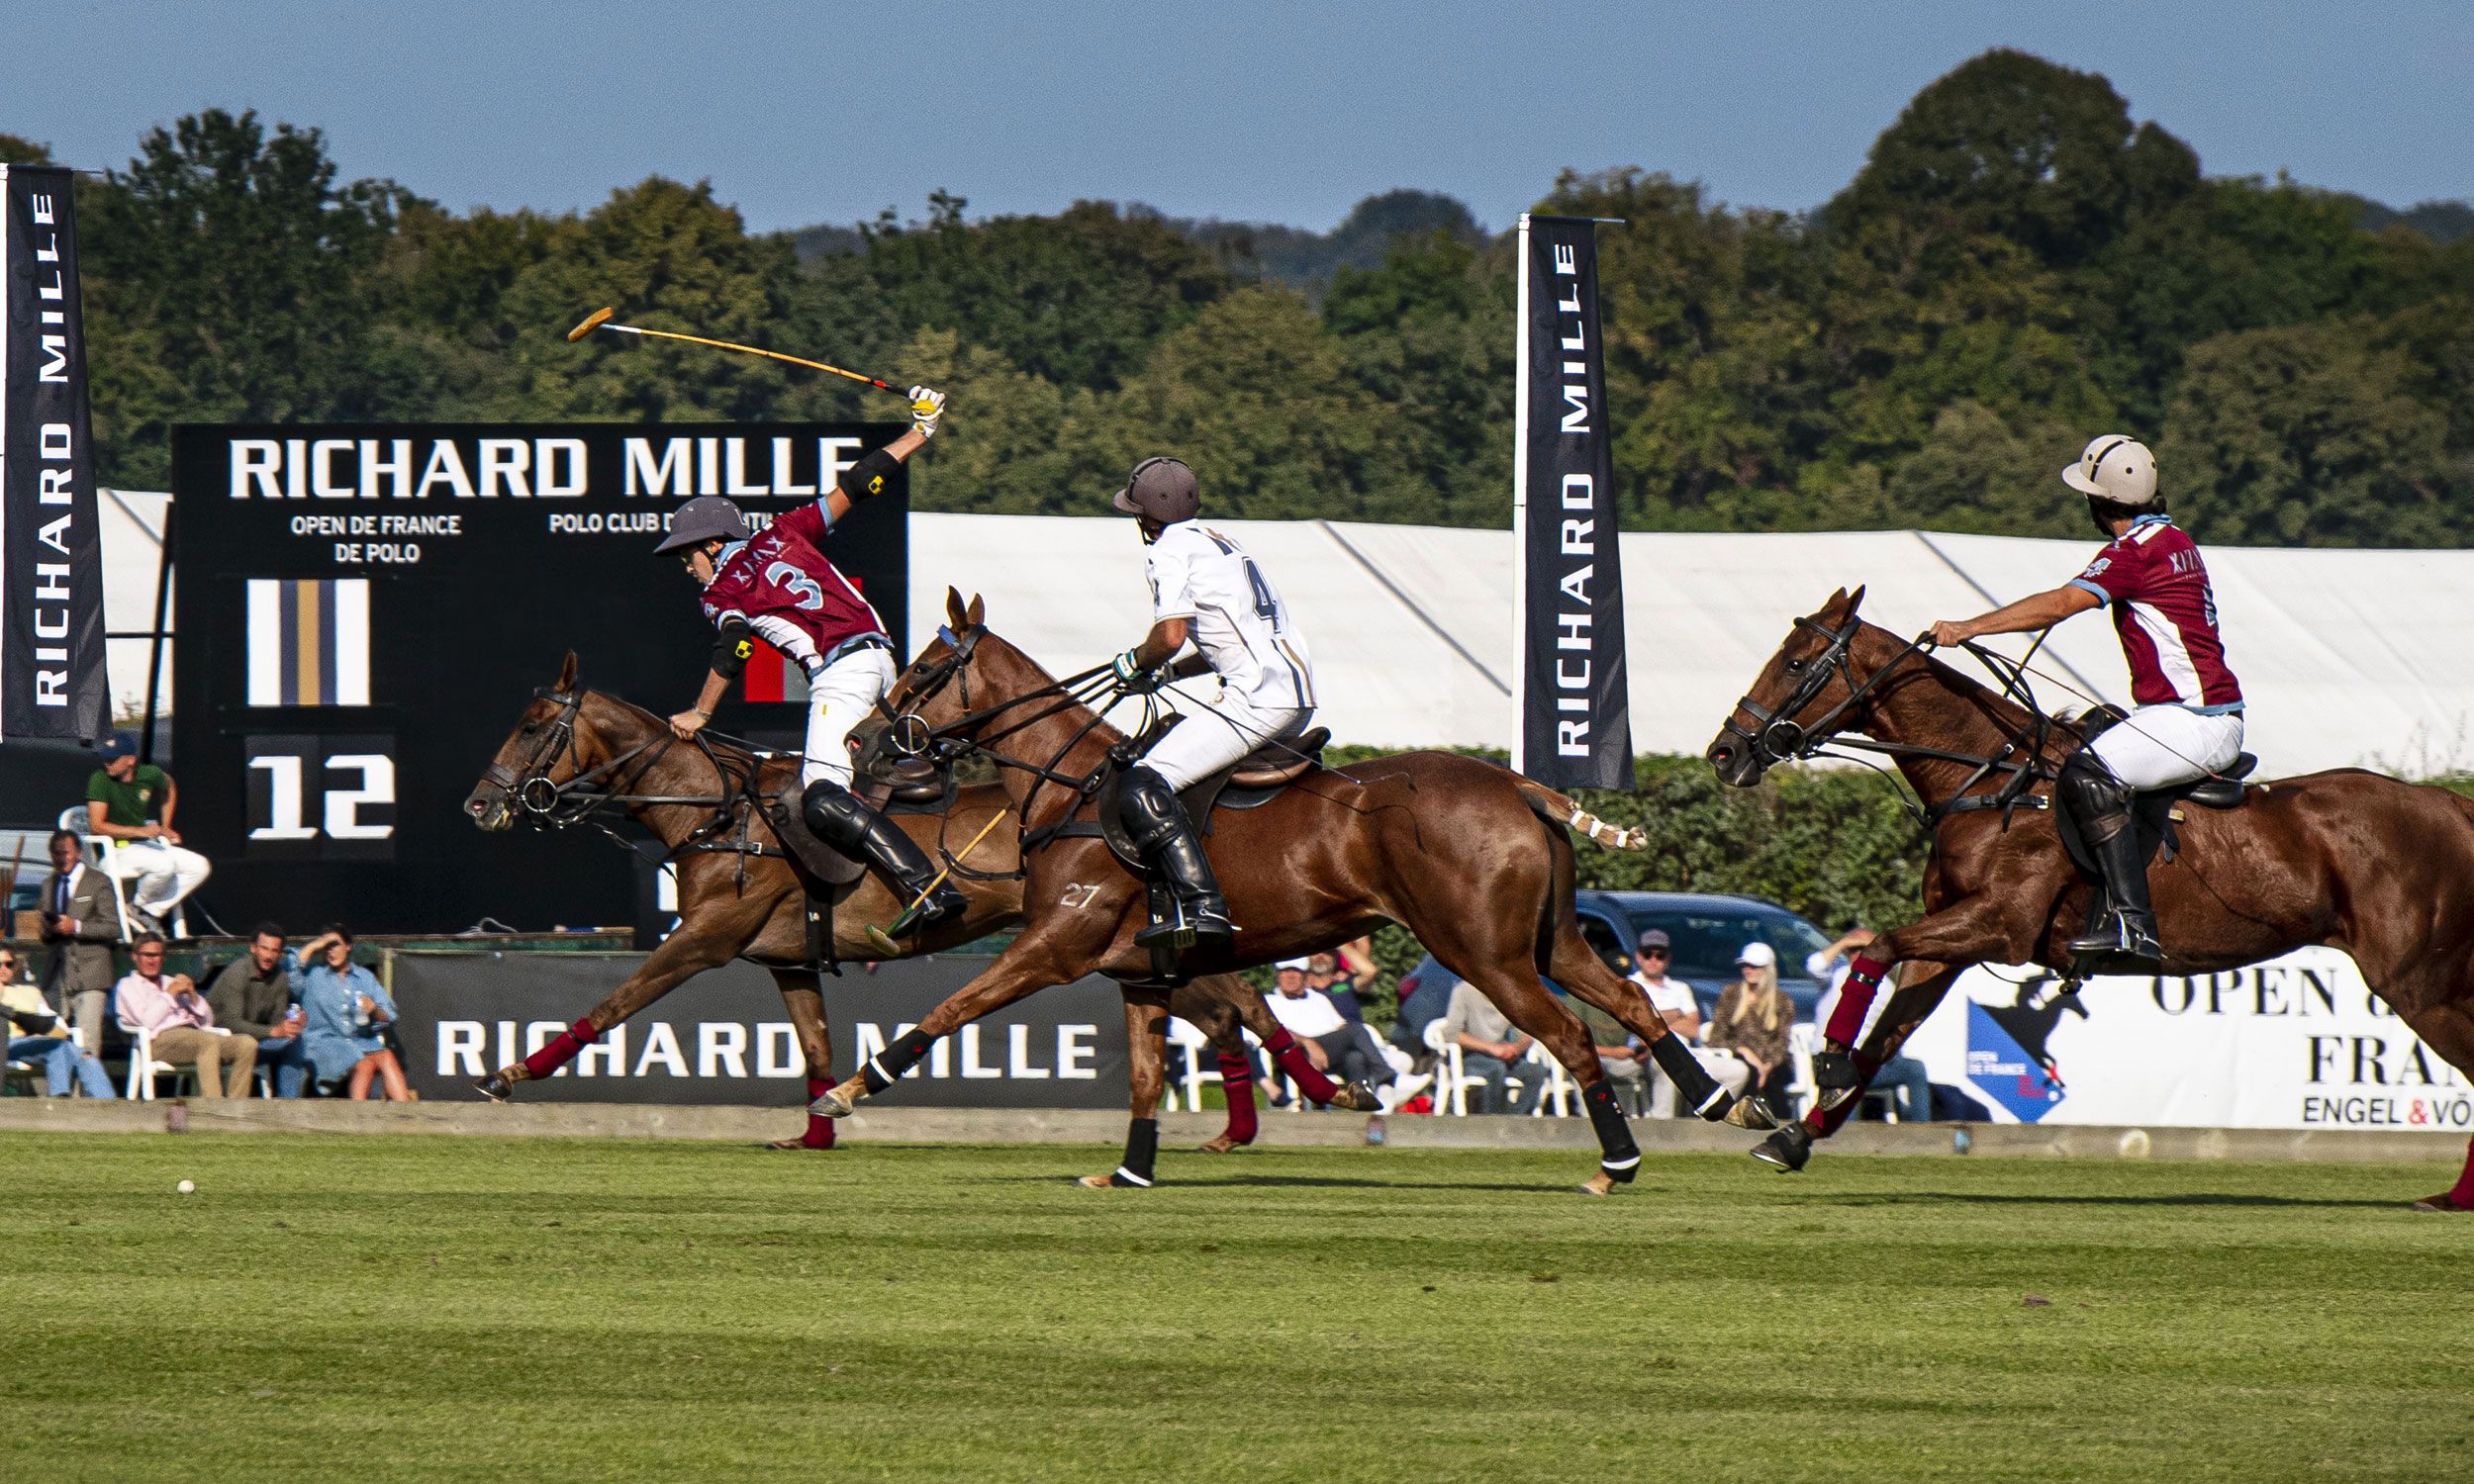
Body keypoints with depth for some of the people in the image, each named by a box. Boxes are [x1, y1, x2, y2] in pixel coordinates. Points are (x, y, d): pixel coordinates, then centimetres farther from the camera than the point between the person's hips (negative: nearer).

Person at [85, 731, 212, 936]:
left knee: (200, 866, -6)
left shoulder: (149, 775, -1)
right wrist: (140, 831, -26)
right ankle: (136, 907, -6)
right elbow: (96, 826, -21)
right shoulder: (101, 780, -15)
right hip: (114, 850, -7)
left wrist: (165, 827, 18)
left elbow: (170, 787, 24)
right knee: (164, 865, -31)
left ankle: (150, 911, -7)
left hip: (145, 845, 7)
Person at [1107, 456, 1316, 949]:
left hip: (1256, 701, -10)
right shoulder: (1222, 544, 23)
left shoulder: (1171, 549, -4)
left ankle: (1201, 906, -29)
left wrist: (1136, 663, 5)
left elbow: (1172, 634, -16)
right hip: (1298, 695, 10)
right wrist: (1164, 672, 26)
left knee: (1142, 788, -15)